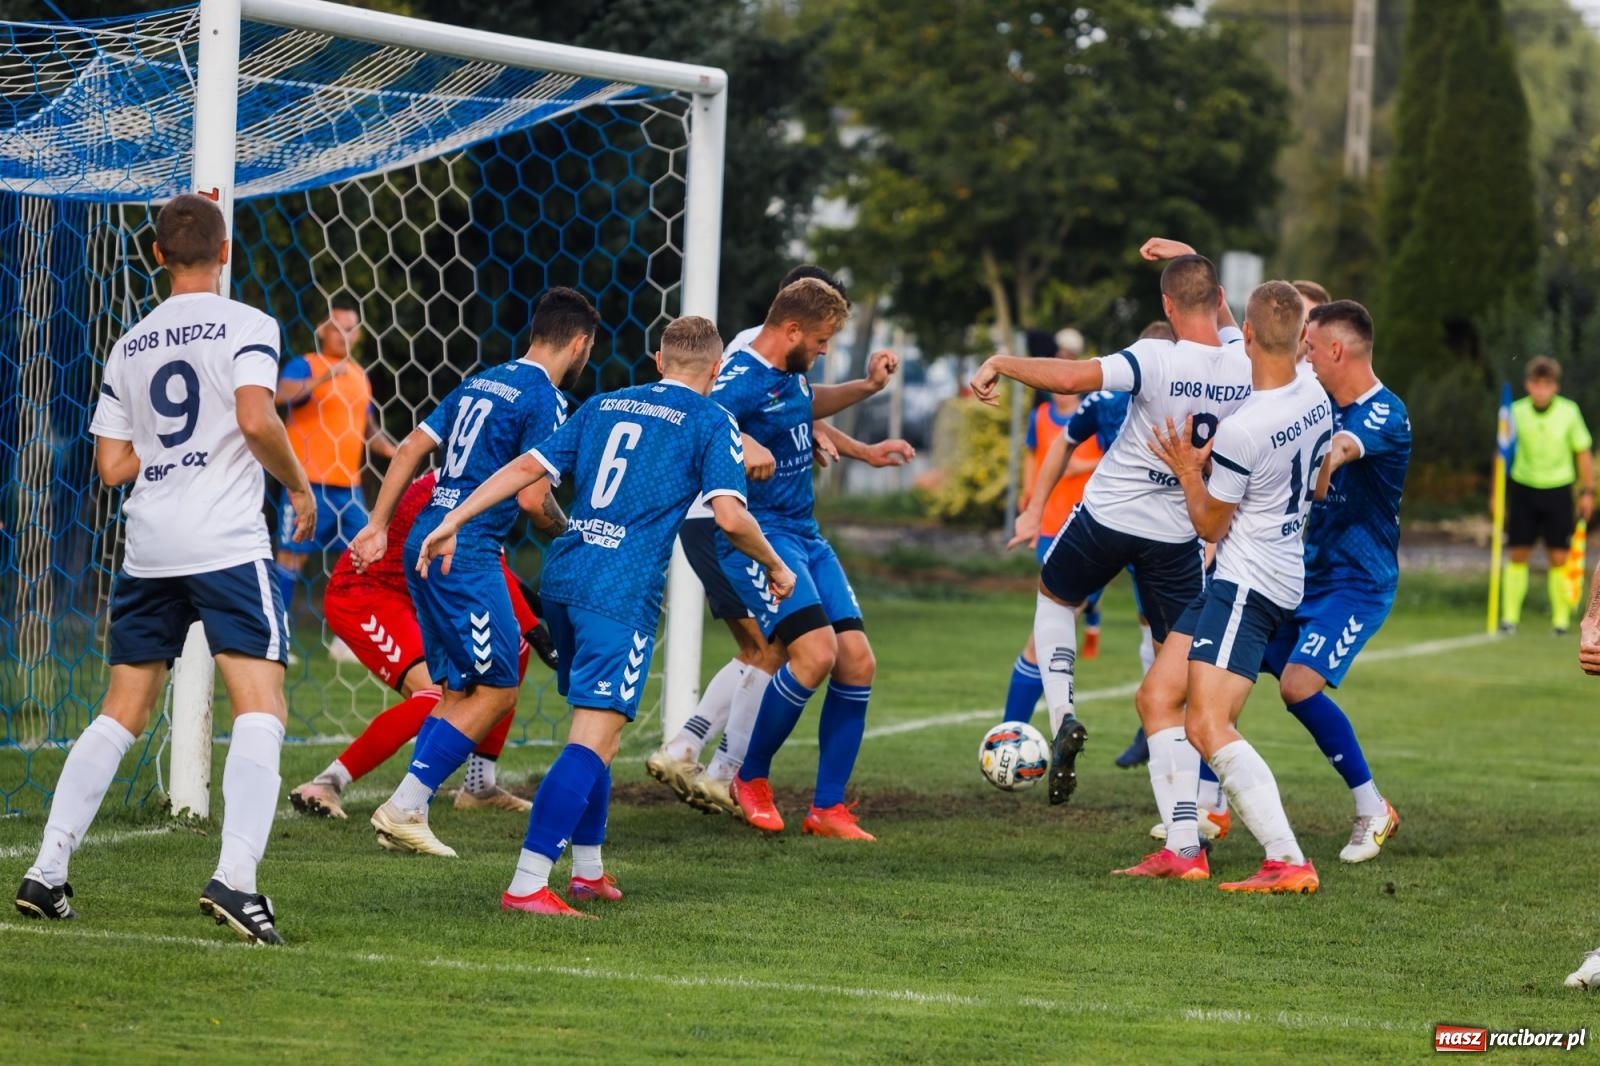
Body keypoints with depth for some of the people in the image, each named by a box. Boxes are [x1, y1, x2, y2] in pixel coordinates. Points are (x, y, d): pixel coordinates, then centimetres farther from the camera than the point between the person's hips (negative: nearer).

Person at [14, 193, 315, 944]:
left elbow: (114, 464, 14)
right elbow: (256, 419, -17)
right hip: (227, 543, -6)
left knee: (121, 714, 14)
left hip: (147, 546, 6)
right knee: (260, 710, -9)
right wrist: (299, 485, -2)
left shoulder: (130, 347, 15)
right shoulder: (245, 326, -1)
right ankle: (235, 876, -25)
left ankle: (46, 873, 12)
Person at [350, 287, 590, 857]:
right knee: (496, 688, -2)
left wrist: (378, 525, 17)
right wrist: (568, 537, 4)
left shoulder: (480, 382, 17)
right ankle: (403, 807, -8)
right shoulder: (543, 399, -8)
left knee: (457, 689, 14)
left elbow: (412, 448, 16)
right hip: (466, 552, -9)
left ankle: (409, 813, 6)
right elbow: (532, 496, -15)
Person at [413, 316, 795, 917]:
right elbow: (729, 516, -10)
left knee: (596, 726, 23)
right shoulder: (712, 423, 2)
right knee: (595, 737, -11)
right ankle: (527, 886, -22)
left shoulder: (604, 406, 19)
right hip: (623, 589, -7)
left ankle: (587, 870, 30)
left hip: (564, 574, 7)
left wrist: (450, 524, 14)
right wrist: (774, 568, 7)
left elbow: (527, 468, 14)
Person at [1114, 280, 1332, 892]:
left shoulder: (1240, 432, -24)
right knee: (1157, 698, 12)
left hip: (1247, 583, -10)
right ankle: (1184, 851, 8)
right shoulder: (1316, 397, 0)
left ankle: (1289, 863, -23)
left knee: (1207, 727, -16)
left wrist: (1188, 472, 5)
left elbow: (1211, 525, -10)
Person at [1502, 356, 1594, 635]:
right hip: (1523, 488, 1)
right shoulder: (1517, 413, -6)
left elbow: (1583, 453, 3)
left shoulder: (1569, 412, -8)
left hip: (1558, 490, -1)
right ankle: (1510, 617, 8)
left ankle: (1561, 618, 8)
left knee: (1558, 557, -2)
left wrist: (1587, 492, 2)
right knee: (1518, 554, 1)